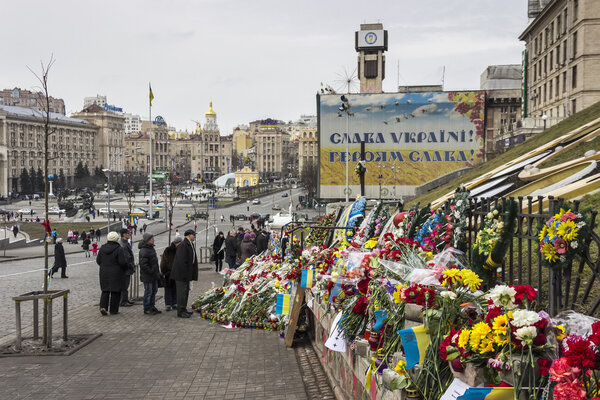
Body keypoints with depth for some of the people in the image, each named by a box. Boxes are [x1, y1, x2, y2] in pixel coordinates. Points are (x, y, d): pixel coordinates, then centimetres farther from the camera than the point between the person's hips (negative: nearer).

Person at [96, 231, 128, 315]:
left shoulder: (102, 248, 1)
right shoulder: (118, 249, -14)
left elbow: (98, 260, 6)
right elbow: (123, 262, -16)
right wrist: (125, 268, 4)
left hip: (104, 273, 4)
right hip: (116, 273, -4)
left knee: (105, 290, 13)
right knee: (115, 291, 6)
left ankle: (103, 306, -5)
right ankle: (113, 310, 9)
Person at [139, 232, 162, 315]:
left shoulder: (151, 248, 14)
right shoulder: (144, 251, -19)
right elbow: (143, 264, -24)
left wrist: (157, 272, 17)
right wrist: (151, 272, -20)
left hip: (154, 275, 10)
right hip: (147, 276, -10)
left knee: (154, 291, 16)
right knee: (148, 292, -2)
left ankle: (152, 307, 27)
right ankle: (147, 309, 7)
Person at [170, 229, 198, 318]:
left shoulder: (191, 245, 12)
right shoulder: (183, 245, -20)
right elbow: (181, 261, -24)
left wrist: (191, 274, 17)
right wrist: (184, 273, -23)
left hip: (187, 274, 10)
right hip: (181, 274, -10)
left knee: (186, 292, 16)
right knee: (182, 292, -4)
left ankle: (183, 309, 26)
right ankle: (181, 312, 3)